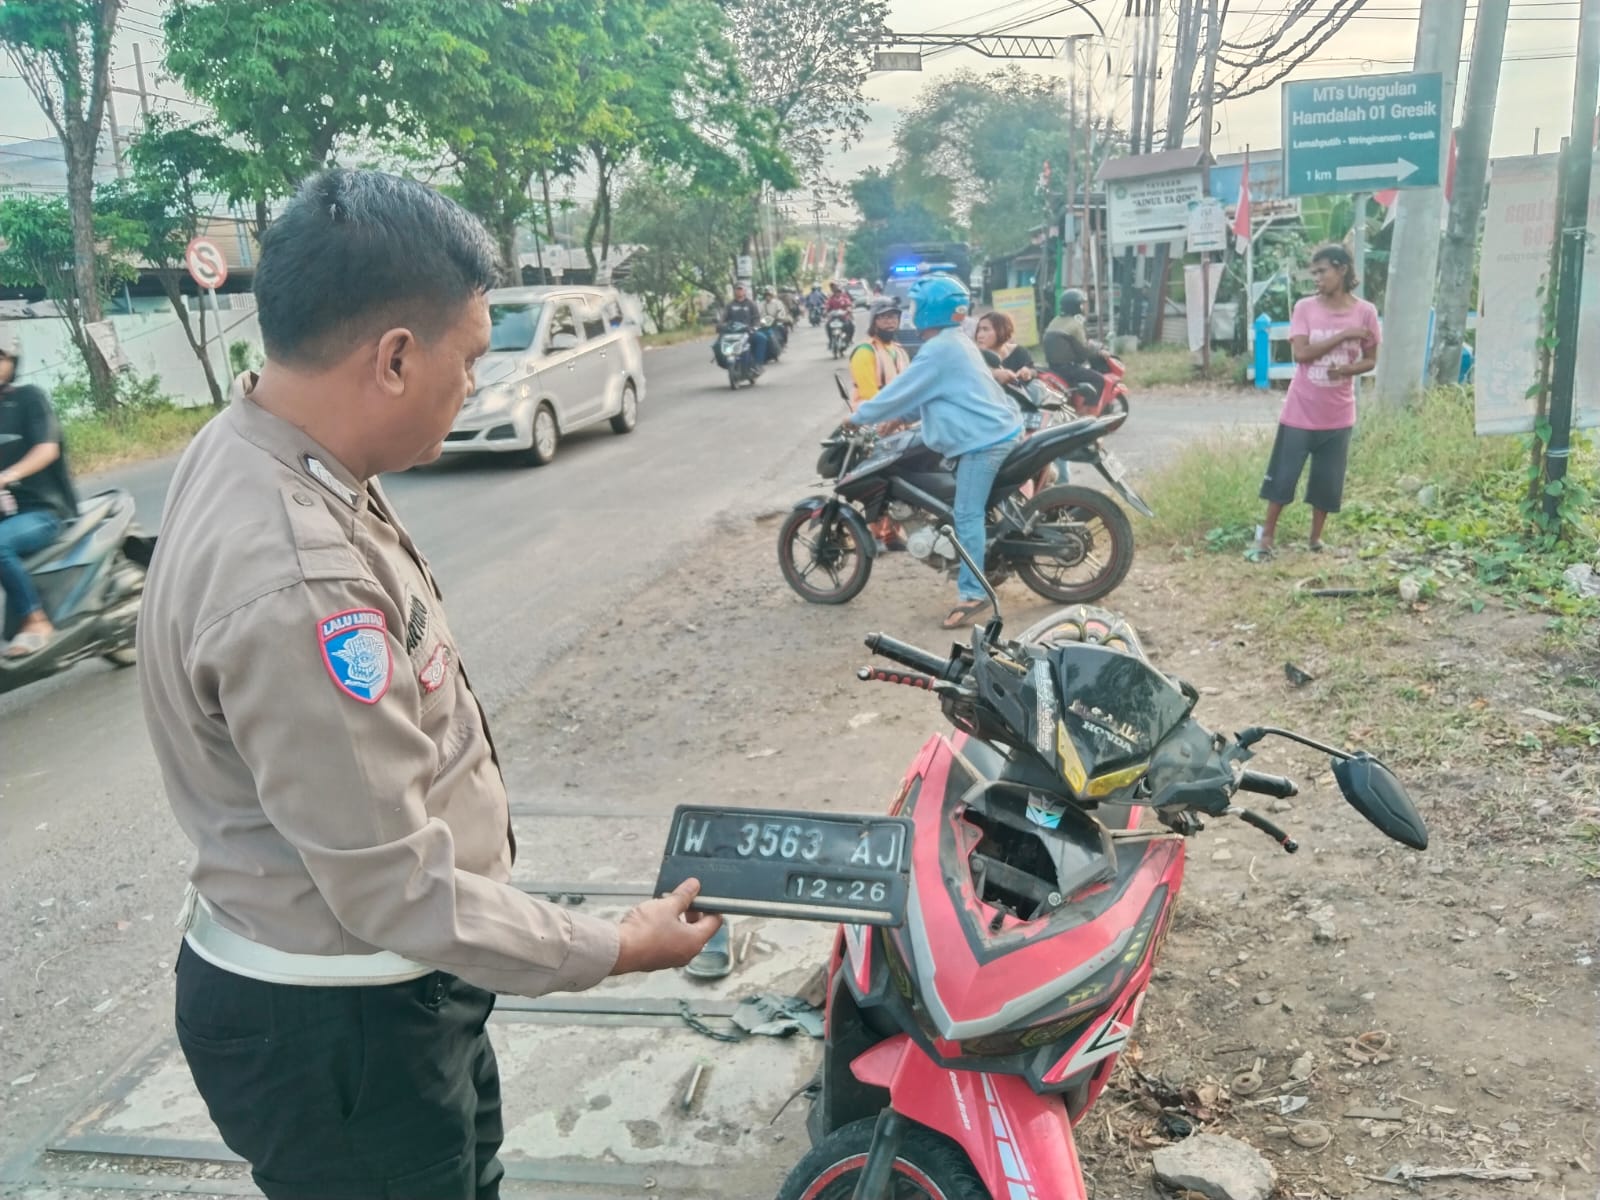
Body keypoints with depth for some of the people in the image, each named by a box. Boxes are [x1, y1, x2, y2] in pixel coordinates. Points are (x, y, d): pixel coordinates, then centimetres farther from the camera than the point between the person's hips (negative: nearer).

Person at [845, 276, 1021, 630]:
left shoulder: (938, 350, -16)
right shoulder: (958, 342, 18)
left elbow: (902, 389, -12)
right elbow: (923, 392, 27)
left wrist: (859, 417, -1)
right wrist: (898, 417, 24)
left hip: (983, 439, -11)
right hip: (994, 431, 11)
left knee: (967, 515, -11)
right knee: (971, 511, 19)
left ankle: (972, 592, -11)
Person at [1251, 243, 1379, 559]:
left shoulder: (1365, 312, -3)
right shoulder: (1304, 307, -5)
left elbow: (1370, 360, 4)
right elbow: (1301, 353, -16)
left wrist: (1348, 369, -17)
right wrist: (1343, 335, -21)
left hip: (1338, 414, 1)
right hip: (1300, 411, -1)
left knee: (1328, 482, 8)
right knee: (1283, 476, 3)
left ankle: (1316, 538, 23)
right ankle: (1267, 536, 15)